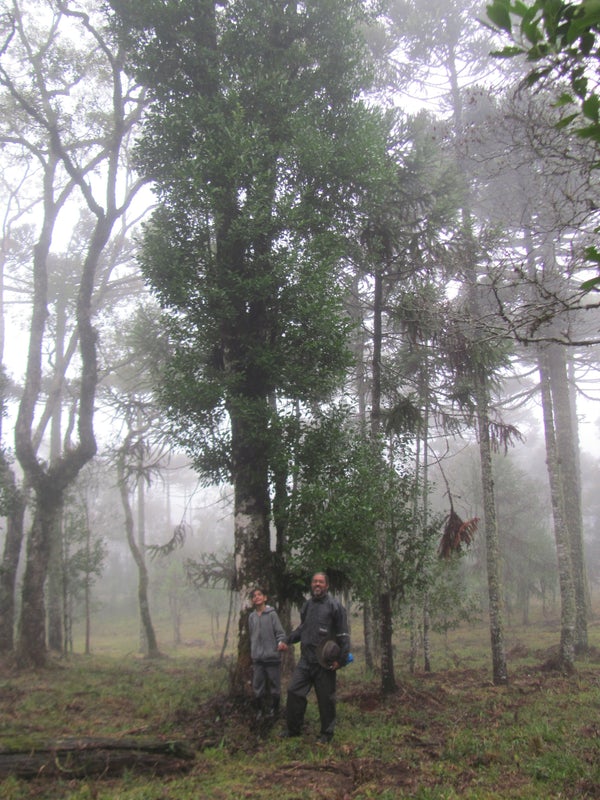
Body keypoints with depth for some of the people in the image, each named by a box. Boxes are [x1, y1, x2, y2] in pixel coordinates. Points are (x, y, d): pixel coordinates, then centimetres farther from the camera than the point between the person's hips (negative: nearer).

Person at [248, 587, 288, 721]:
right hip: (257, 658, 4)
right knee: (257, 686, 6)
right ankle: (260, 709, 21)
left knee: (274, 685, 5)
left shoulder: (272, 614, -5)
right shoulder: (251, 617, 9)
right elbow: (252, 636, 15)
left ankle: (274, 709, 22)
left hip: (272, 656, -4)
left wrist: (281, 642, -26)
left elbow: (280, 632, -7)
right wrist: (253, 653, 14)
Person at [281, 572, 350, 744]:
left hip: (324, 662, -6)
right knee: (294, 691, 5)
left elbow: (343, 635, -8)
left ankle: (326, 733, 19)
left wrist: (341, 659, -12)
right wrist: (287, 640, 15)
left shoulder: (334, 605, -7)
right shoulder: (307, 605, 13)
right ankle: (293, 728, 21)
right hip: (306, 660, 6)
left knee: (326, 699, 4)